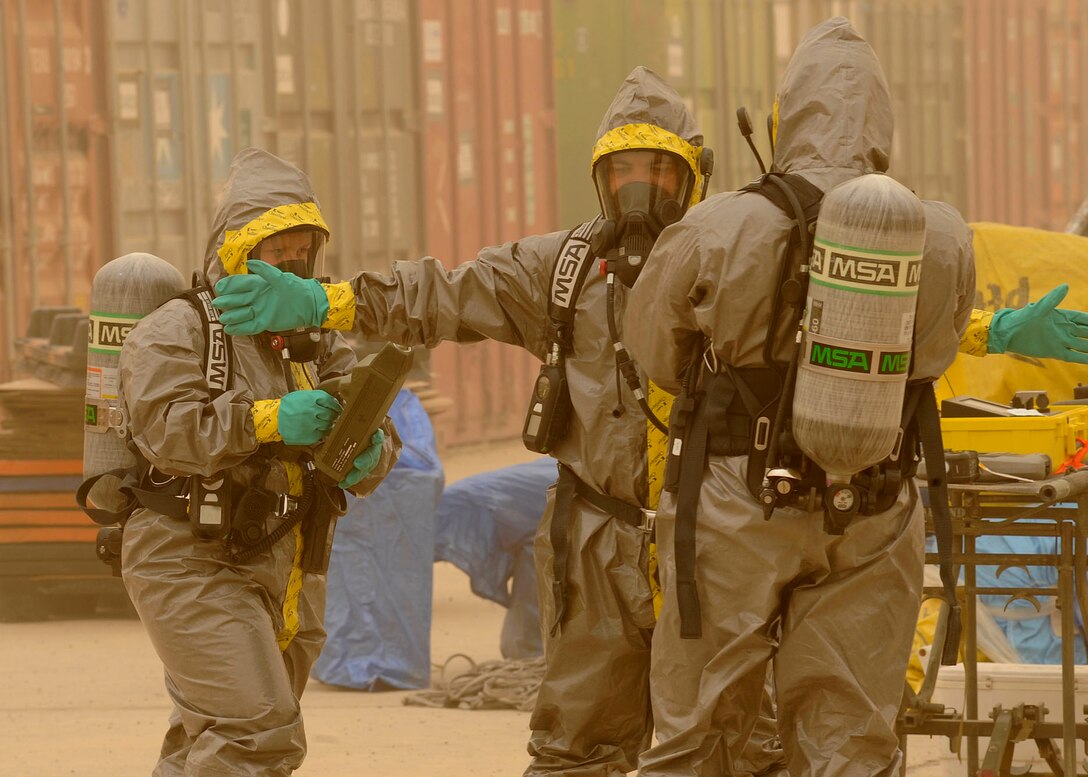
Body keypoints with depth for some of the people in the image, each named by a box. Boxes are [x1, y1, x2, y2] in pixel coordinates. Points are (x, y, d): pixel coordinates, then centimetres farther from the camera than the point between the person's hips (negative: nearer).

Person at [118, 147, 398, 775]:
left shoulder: (320, 341, 14)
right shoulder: (177, 332, -7)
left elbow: (377, 443, 7)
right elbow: (164, 428, -23)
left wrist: (366, 455, -18)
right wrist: (268, 421, -32)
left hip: (285, 578, 8)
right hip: (194, 567, -8)